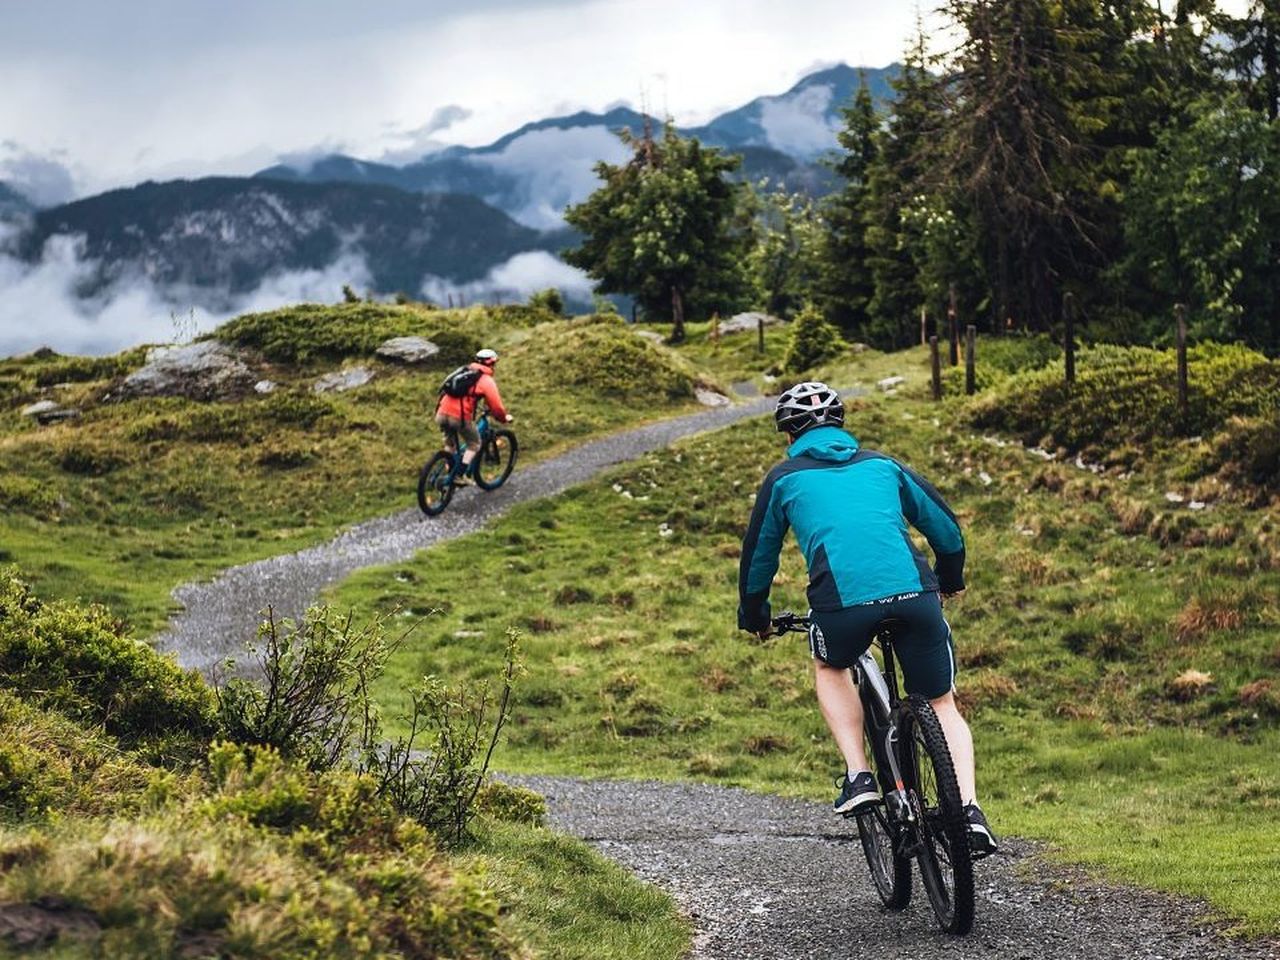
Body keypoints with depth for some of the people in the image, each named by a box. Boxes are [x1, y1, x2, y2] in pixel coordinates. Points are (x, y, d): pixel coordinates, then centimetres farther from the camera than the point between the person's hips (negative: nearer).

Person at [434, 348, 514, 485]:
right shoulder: (487, 380, 4)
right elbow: (495, 405, 1)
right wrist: (504, 418, 20)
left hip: (442, 414, 6)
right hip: (460, 417, -6)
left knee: (449, 444, 30)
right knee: (474, 445, 16)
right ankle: (460, 476, 8)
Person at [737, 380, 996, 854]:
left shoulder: (784, 478, 22)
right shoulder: (881, 465, 27)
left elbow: (759, 553, 30)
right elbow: (944, 525, 30)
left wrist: (754, 615, 46)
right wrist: (951, 580, 48)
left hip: (843, 598, -2)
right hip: (915, 593, 2)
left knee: (830, 669, 31)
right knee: (942, 705, 19)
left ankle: (858, 777, 13)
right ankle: (969, 809, 0)